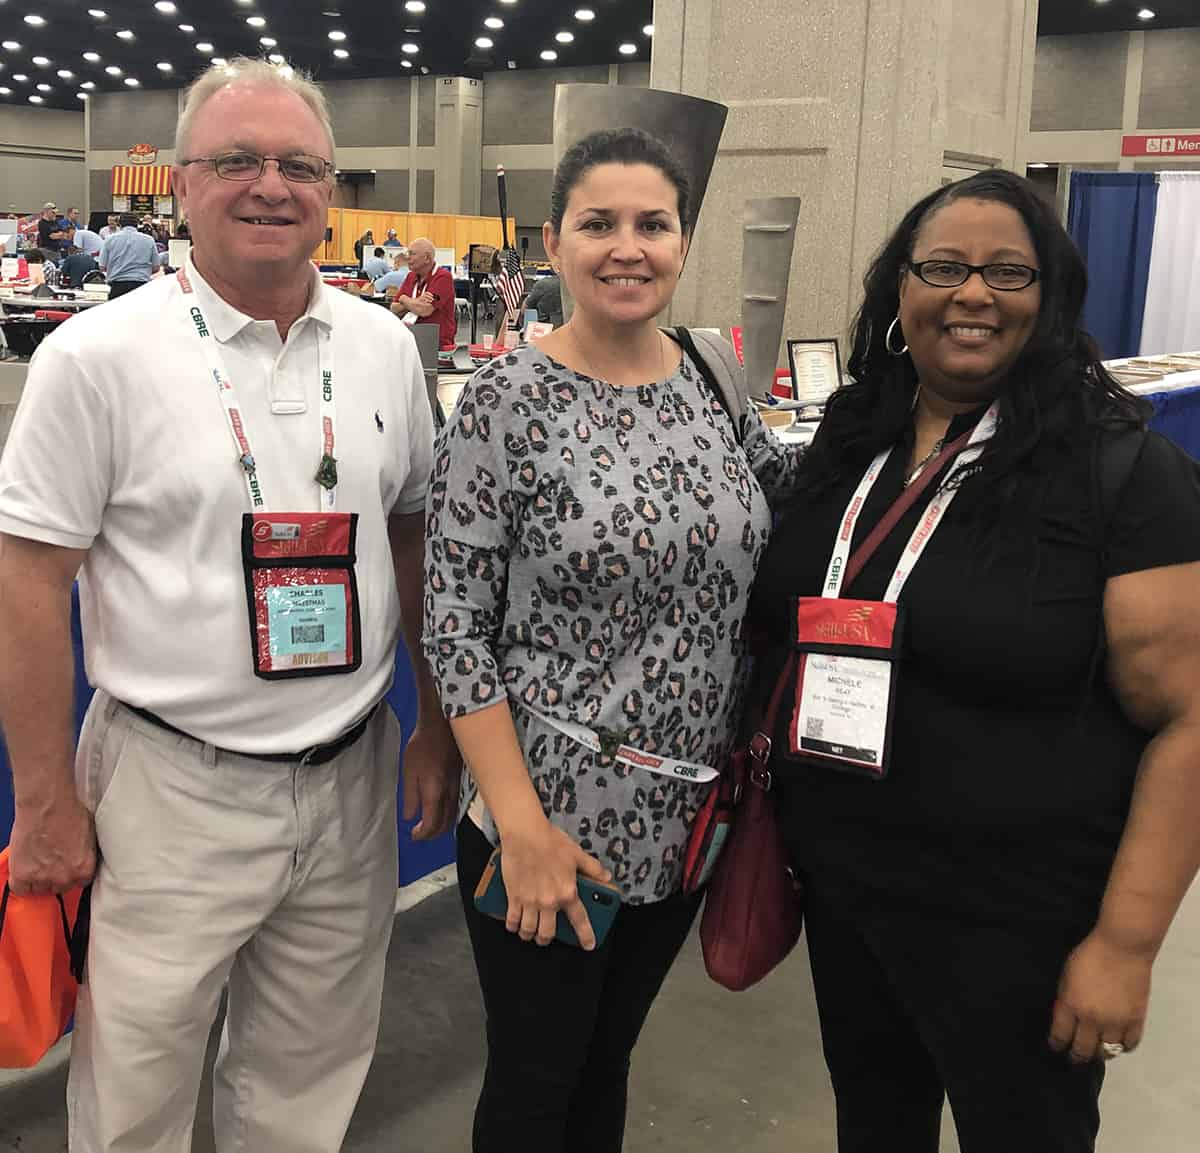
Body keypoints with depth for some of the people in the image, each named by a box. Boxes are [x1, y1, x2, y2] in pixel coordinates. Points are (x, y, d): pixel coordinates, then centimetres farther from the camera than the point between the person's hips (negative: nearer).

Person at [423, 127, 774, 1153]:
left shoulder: (713, 381, 2)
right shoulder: (509, 401, -13)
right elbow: (454, 624, -14)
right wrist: (523, 828, -17)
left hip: (683, 820, 4)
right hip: (551, 818, -4)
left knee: (607, 1064, 22)